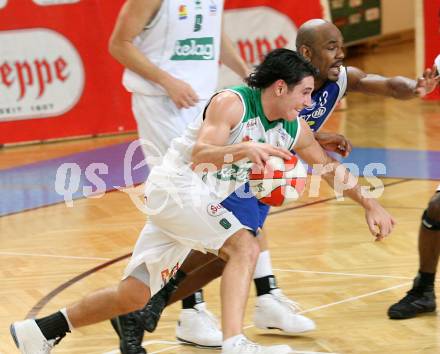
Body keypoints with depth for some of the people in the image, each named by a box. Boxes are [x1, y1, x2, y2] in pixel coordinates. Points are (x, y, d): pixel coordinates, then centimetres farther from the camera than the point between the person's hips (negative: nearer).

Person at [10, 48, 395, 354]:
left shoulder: (294, 130, 4)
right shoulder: (231, 103, -19)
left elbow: (330, 168, 19)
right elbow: (200, 157, -32)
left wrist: (370, 204, 16)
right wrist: (242, 151, -48)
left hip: (203, 203, 8)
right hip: (175, 186, -8)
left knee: (135, 294, 8)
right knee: (244, 246, -25)